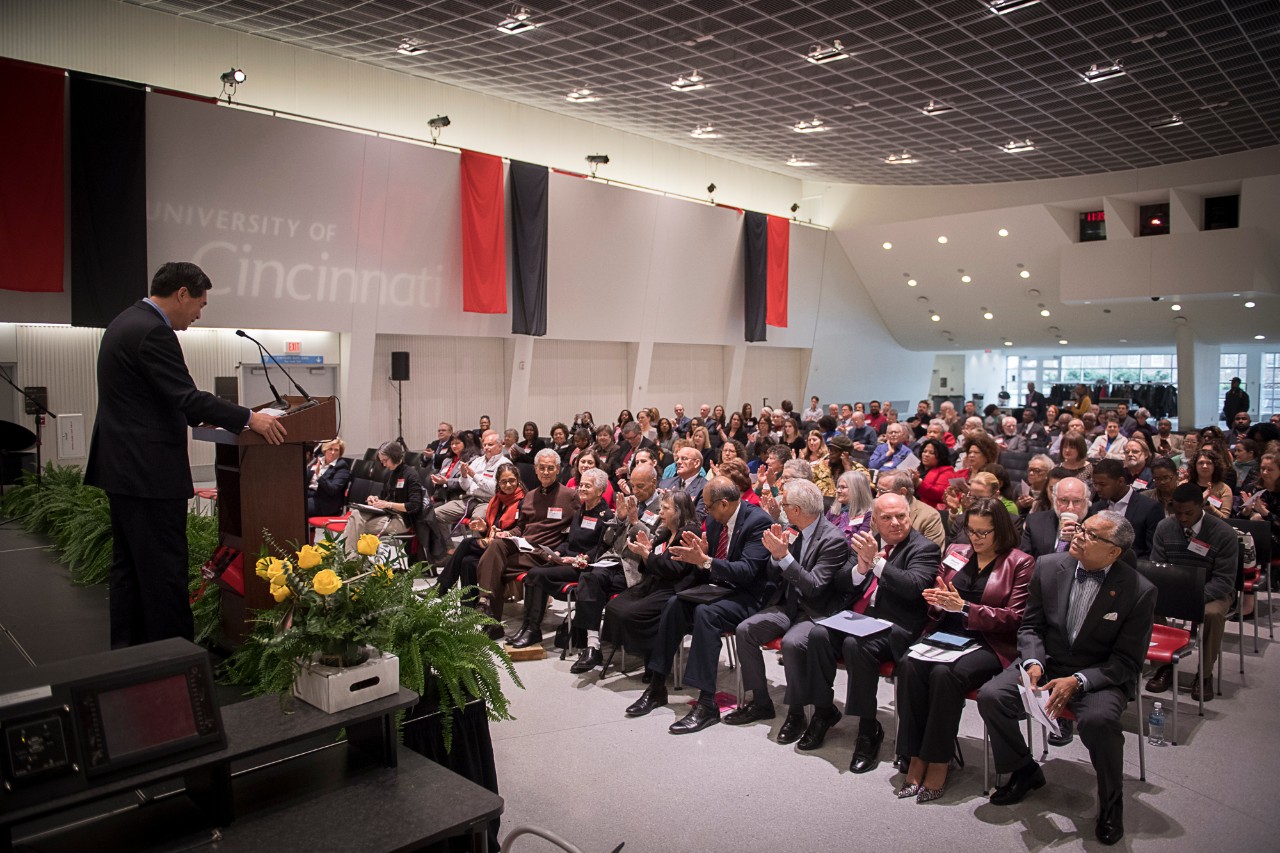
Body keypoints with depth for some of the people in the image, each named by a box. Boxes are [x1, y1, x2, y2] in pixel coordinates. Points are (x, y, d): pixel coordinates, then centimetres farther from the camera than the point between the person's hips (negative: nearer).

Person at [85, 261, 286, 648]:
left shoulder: (127, 322, 15)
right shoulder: (153, 332, -18)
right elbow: (187, 397, -23)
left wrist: (198, 415, 24)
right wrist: (249, 418, -18)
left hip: (123, 468, 11)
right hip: (150, 472, -11)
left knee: (129, 566, 16)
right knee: (165, 571, -4)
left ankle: (126, 650, 25)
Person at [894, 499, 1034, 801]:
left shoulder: (1020, 563, 4)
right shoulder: (955, 553, 18)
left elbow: (1014, 618, -5)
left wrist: (963, 607, -15)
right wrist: (937, 601, -2)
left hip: (990, 645, -4)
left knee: (944, 674, -34)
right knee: (909, 665, -27)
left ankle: (938, 764, -21)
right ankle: (916, 759, -21)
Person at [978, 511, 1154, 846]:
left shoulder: (1139, 591, -12)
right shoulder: (1048, 567, -3)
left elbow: (1127, 662, -9)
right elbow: (1030, 625, 5)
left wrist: (1078, 681, -23)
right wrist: (1033, 662, -15)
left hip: (1100, 676, -3)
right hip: (1045, 662, 3)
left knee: (1098, 720, -34)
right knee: (991, 696, -20)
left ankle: (1111, 804, -3)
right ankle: (1024, 770, 9)